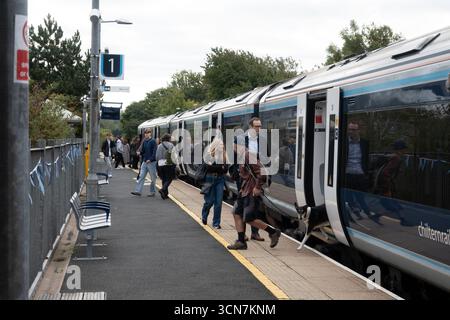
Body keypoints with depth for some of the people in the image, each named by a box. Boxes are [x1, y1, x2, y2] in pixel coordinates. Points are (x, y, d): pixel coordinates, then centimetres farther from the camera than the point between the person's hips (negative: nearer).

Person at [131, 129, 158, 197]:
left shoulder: (153, 141, -9)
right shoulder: (144, 141, 11)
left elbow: (154, 152, -15)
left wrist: (150, 159, -23)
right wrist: (140, 152, -5)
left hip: (151, 162, -6)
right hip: (144, 162, 6)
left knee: (153, 178, 3)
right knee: (141, 176, 1)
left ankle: (152, 192, 12)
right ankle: (138, 191, 1)